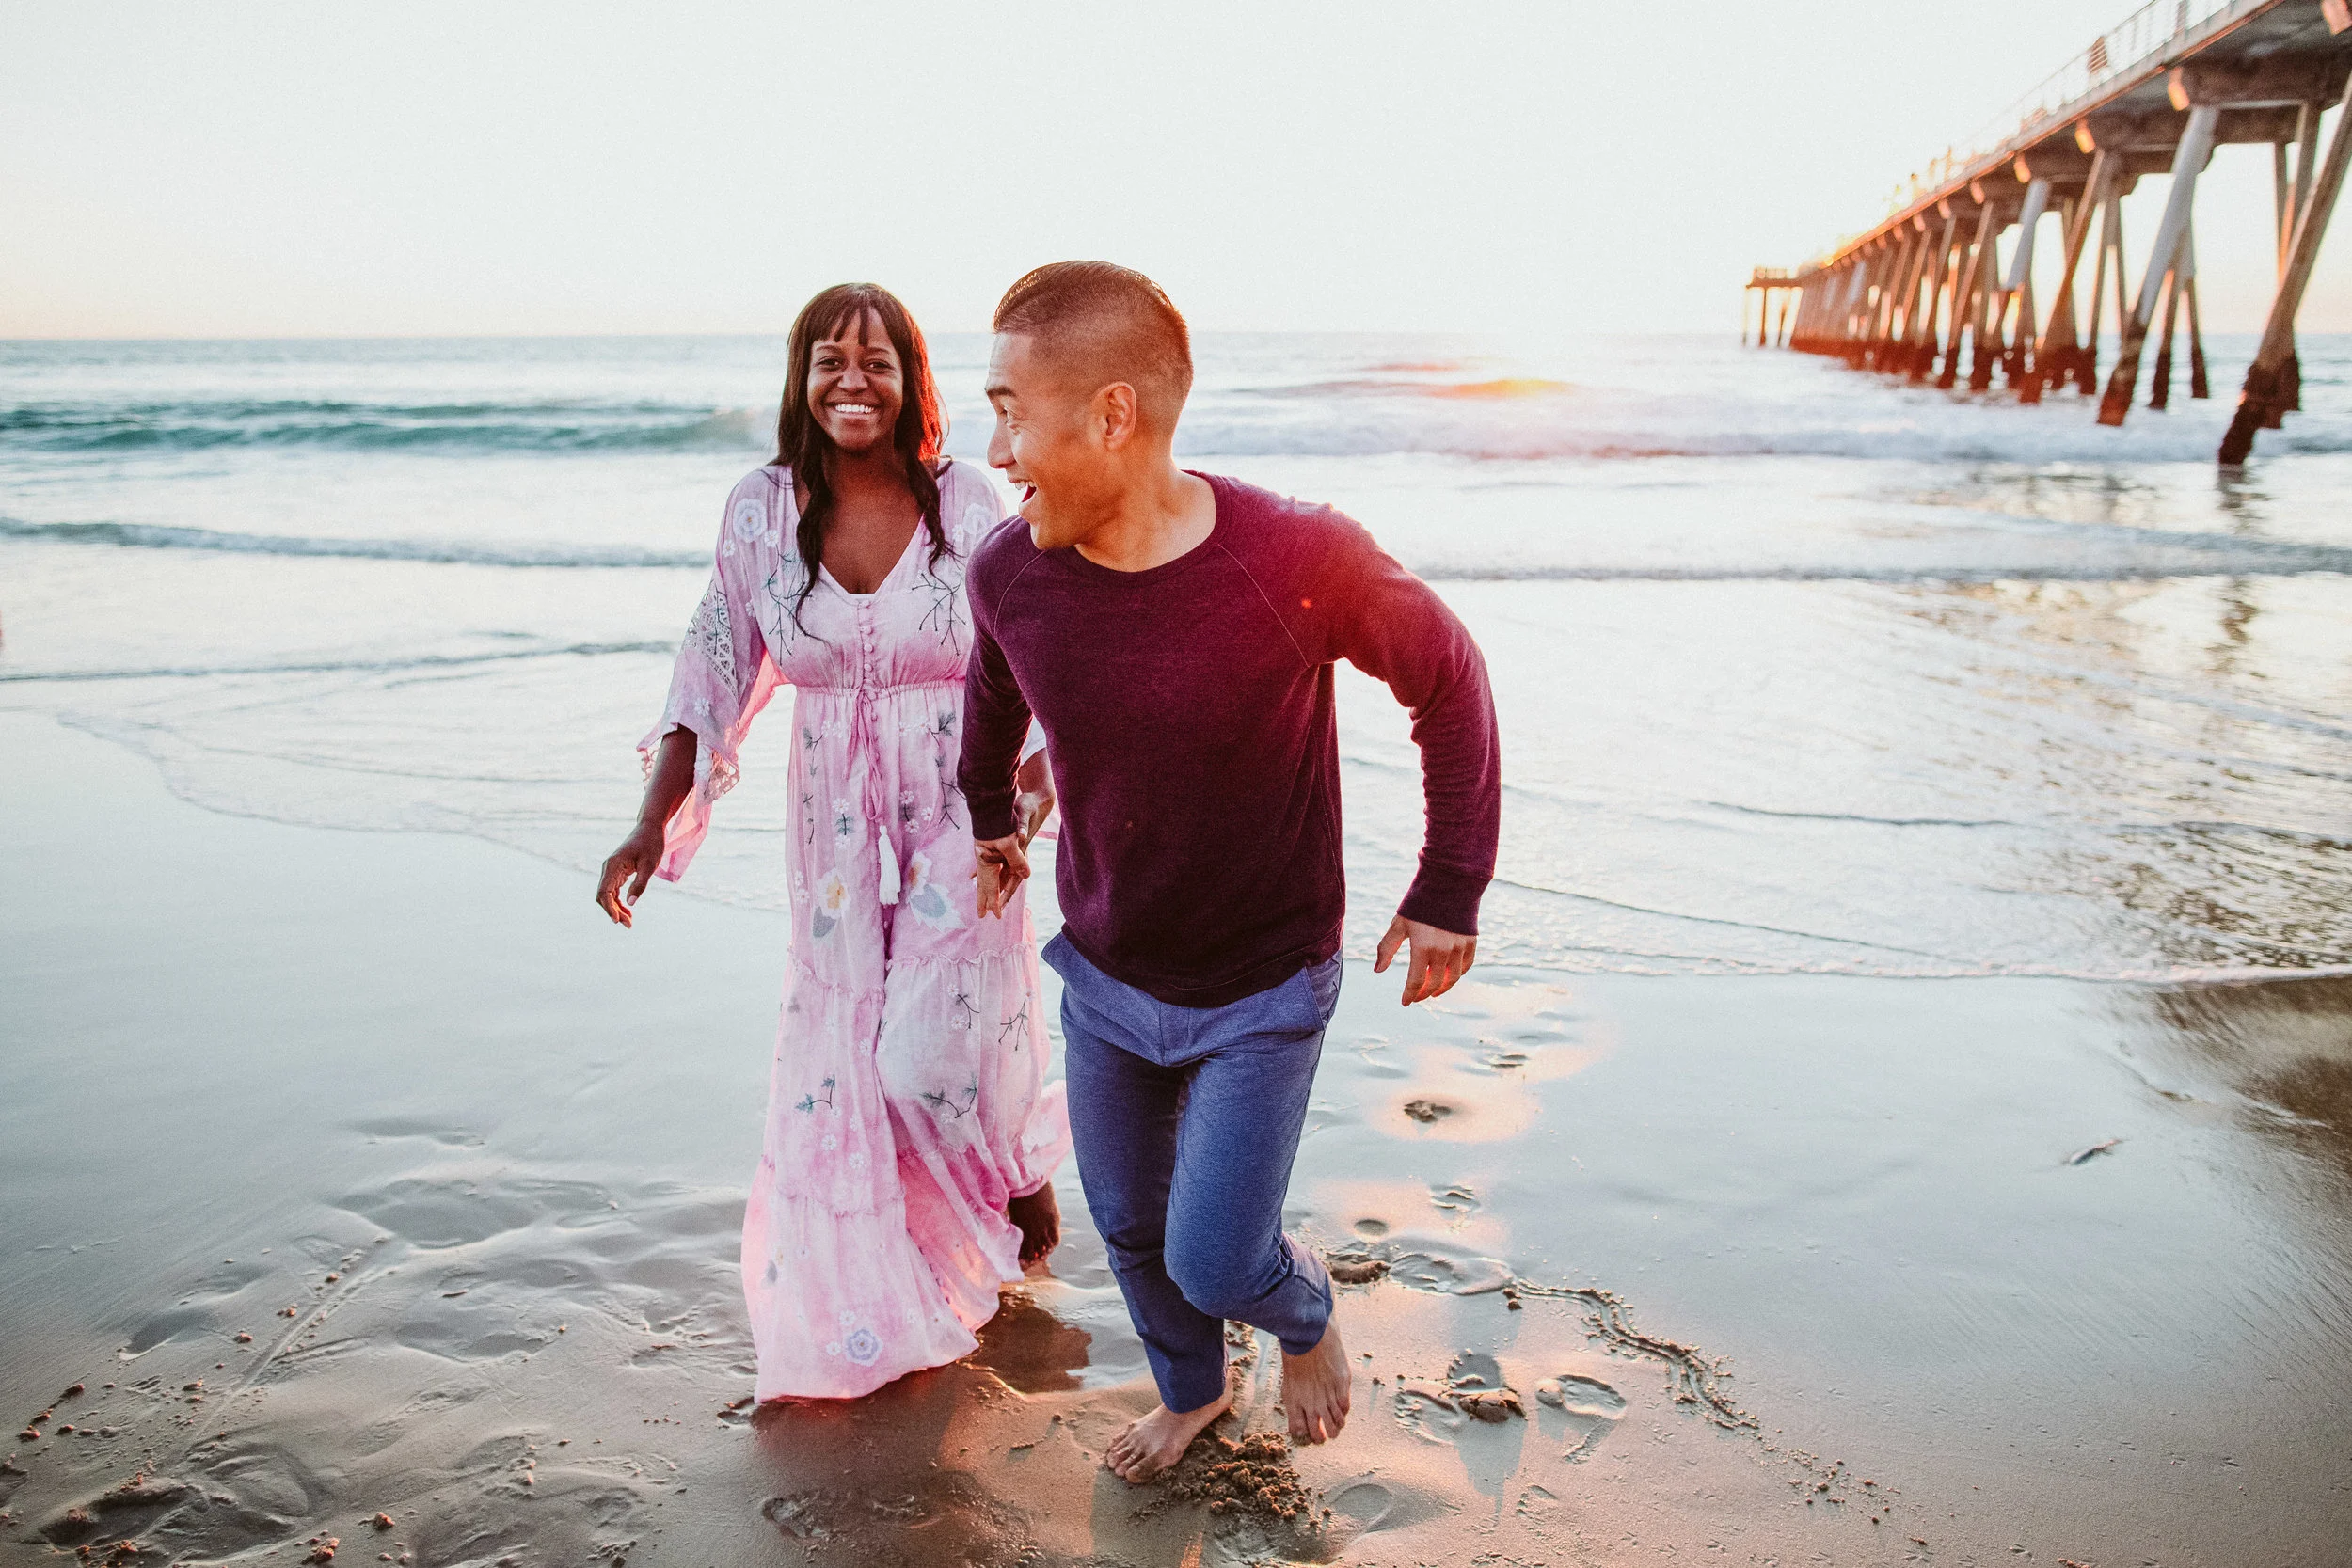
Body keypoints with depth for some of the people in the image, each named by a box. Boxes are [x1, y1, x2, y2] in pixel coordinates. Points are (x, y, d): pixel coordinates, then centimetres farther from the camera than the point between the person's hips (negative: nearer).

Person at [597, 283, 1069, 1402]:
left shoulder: (972, 507, -8)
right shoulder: (763, 511, -3)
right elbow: (714, 673, 2)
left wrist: (1036, 803, -20)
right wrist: (652, 825, -4)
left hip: (959, 826, -2)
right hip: (835, 836, 3)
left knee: (934, 1047, -7)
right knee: (837, 1054, 9)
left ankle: (1023, 1164, 31)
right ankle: (867, 1316, 31)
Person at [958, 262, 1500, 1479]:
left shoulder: (1300, 561, -28)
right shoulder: (1010, 573, -16)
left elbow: (1447, 681, -10)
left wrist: (1451, 890, -7)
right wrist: (990, 819, 25)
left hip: (1262, 996, -4)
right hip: (1102, 979, 4)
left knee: (1213, 1263, -1)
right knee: (1129, 1227, 19)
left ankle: (1304, 1312, 38)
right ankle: (1190, 1392, 51)